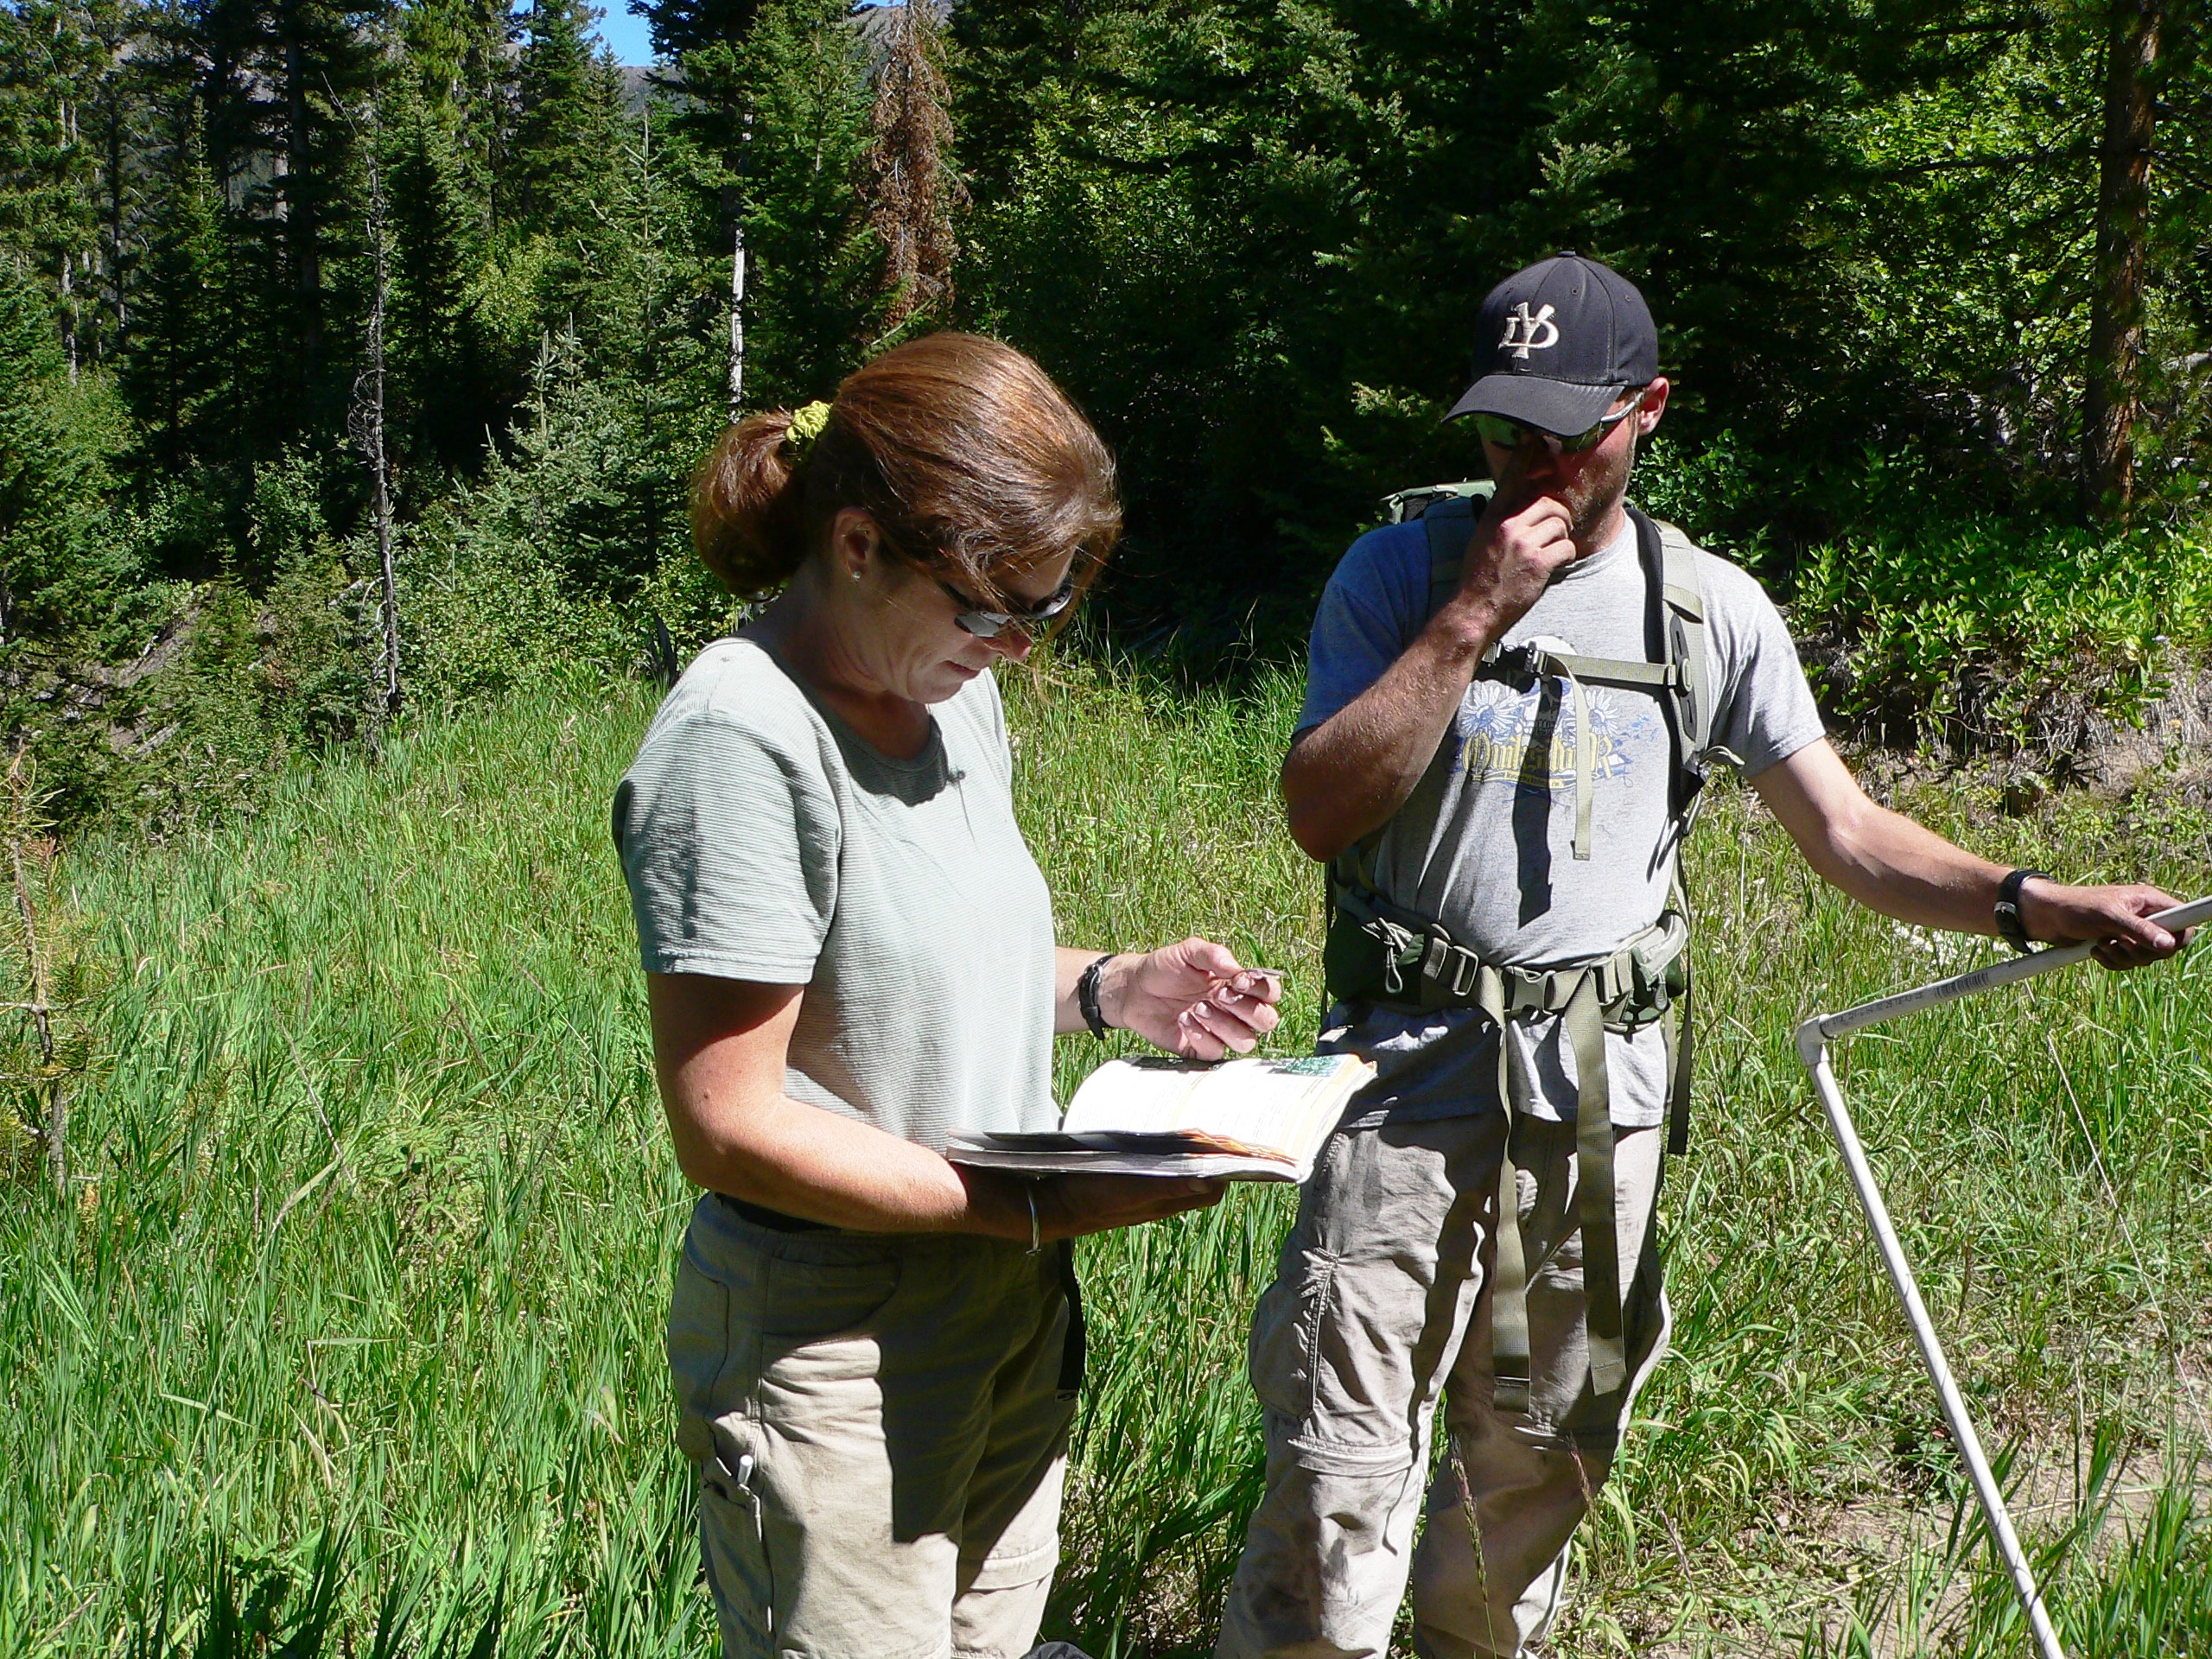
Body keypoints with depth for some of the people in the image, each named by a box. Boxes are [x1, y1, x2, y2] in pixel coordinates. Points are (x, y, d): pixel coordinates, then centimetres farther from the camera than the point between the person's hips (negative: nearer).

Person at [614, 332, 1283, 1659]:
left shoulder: (957, 694, 3)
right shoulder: (744, 741, -23)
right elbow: (730, 1128, -23)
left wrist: (1108, 989, -1)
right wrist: (1040, 1207, -24)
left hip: (1012, 1315, 8)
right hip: (834, 1352, -8)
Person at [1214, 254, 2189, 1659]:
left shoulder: (1710, 611, 4)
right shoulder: (1399, 573, -2)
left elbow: (1843, 831, 6)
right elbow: (1318, 814, -13)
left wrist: (2033, 904, -9)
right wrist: (1474, 616, -17)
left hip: (1600, 1084, 3)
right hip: (1411, 1066, -2)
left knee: (1540, 1449, 16)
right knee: (1342, 1459, -5)